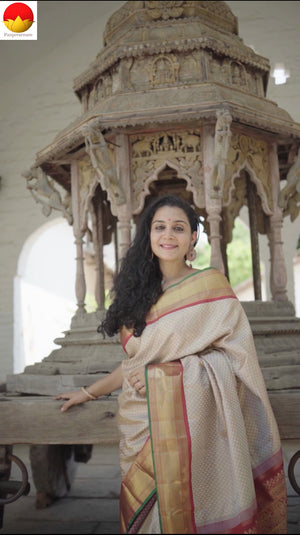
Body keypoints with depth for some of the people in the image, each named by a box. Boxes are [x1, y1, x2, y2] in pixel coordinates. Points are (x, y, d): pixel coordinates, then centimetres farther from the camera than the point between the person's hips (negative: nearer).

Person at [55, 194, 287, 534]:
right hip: (140, 423, 4)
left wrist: (171, 370, -16)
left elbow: (236, 354, -8)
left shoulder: (210, 285, -2)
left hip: (187, 418, -4)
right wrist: (88, 393, 22)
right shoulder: (143, 293, 11)